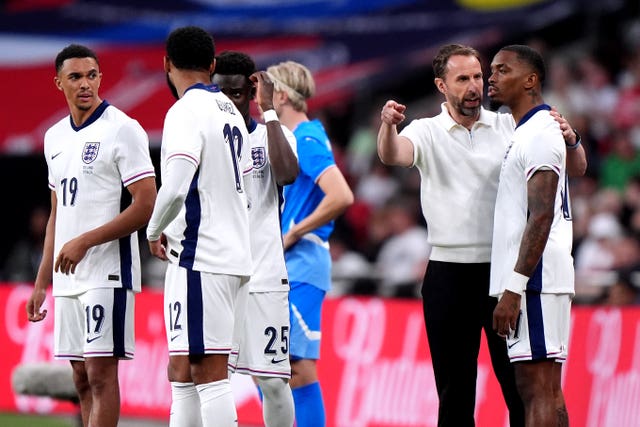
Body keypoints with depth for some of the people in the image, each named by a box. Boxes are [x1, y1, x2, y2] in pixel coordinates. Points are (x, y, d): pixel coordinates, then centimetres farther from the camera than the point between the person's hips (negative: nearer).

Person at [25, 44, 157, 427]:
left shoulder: (122, 129, -7)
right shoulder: (55, 137, 15)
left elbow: (146, 207, -13)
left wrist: (84, 242, -16)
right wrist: (42, 282, 18)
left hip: (108, 273, -7)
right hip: (67, 278, 7)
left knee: (101, 371, -11)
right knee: (82, 378, 7)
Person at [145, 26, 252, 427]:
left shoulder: (186, 112, -11)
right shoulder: (230, 111, 15)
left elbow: (175, 188, -23)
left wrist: (154, 232, -4)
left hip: (200, 258, -9)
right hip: (234, 253, 9)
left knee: (209, 373, -9)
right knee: (182, 372, 13)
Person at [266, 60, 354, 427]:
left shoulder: (308, 140, -12)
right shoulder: (288, 140, 18)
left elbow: (341, 196, -25)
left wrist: (292, 235, -18)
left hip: (300, 265, -10)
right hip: (278, 269, 10)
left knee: (300, 367, -10)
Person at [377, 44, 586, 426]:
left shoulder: (510, 127, 6)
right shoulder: (427, 133, 3)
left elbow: (576, 169, 5)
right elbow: (392, 155, -18)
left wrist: (569, 140, -18)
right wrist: (388, 125, -41)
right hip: (449, 275, 0)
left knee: (520, 382, 1)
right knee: (454, 385, 6)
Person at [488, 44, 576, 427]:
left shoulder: (538, 134, -12)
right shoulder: (532, 130, 19)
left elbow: (541, 217, -19)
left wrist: (514, 287, -22)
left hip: (534, 280, -10)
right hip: (547, 280, 10)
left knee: (536, 388, -13)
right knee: (548, 390, 10)